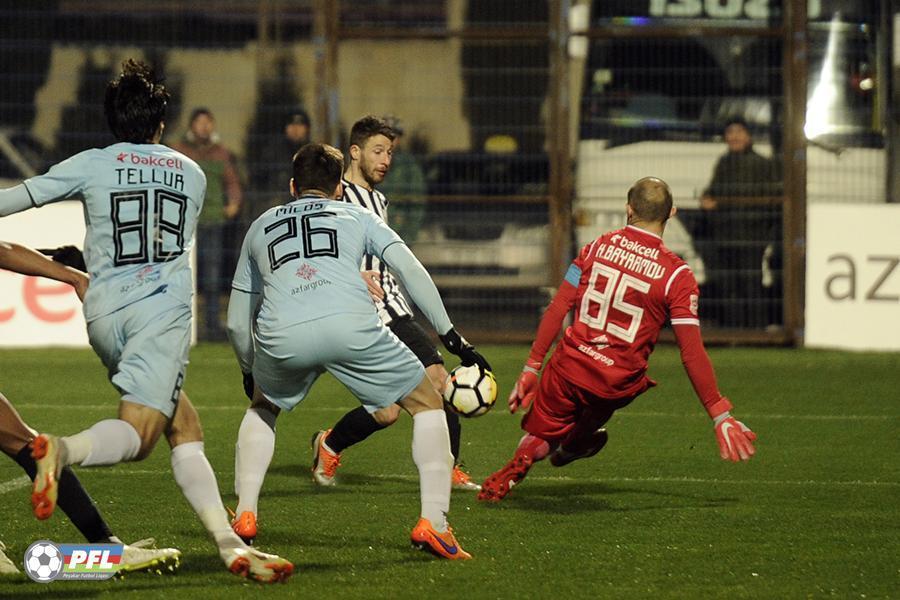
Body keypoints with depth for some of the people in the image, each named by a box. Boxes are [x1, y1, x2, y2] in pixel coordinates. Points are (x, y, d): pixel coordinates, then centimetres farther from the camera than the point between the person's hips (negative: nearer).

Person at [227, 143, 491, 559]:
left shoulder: (261, 227, 35)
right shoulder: (356, 216, 29)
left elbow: (236, 323, 36)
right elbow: (410, 270, 12)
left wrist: (249, 372, 53)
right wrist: (450, 336, 13)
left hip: (280, 336, 2)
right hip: (350, 323, -2)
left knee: (263, 408, 35)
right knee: (428, 404, 17)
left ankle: (244, 516, 23)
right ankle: (432, 522, 3)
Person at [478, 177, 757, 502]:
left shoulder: (598, 246, 0)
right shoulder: (676, 274, -8)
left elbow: (556, 310, -1)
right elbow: (692, 354, -10)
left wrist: (531, 368, 6)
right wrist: (720, 416, -4)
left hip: (569, 370, 0)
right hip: (618, 386, 0)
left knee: (540, 437, 16)